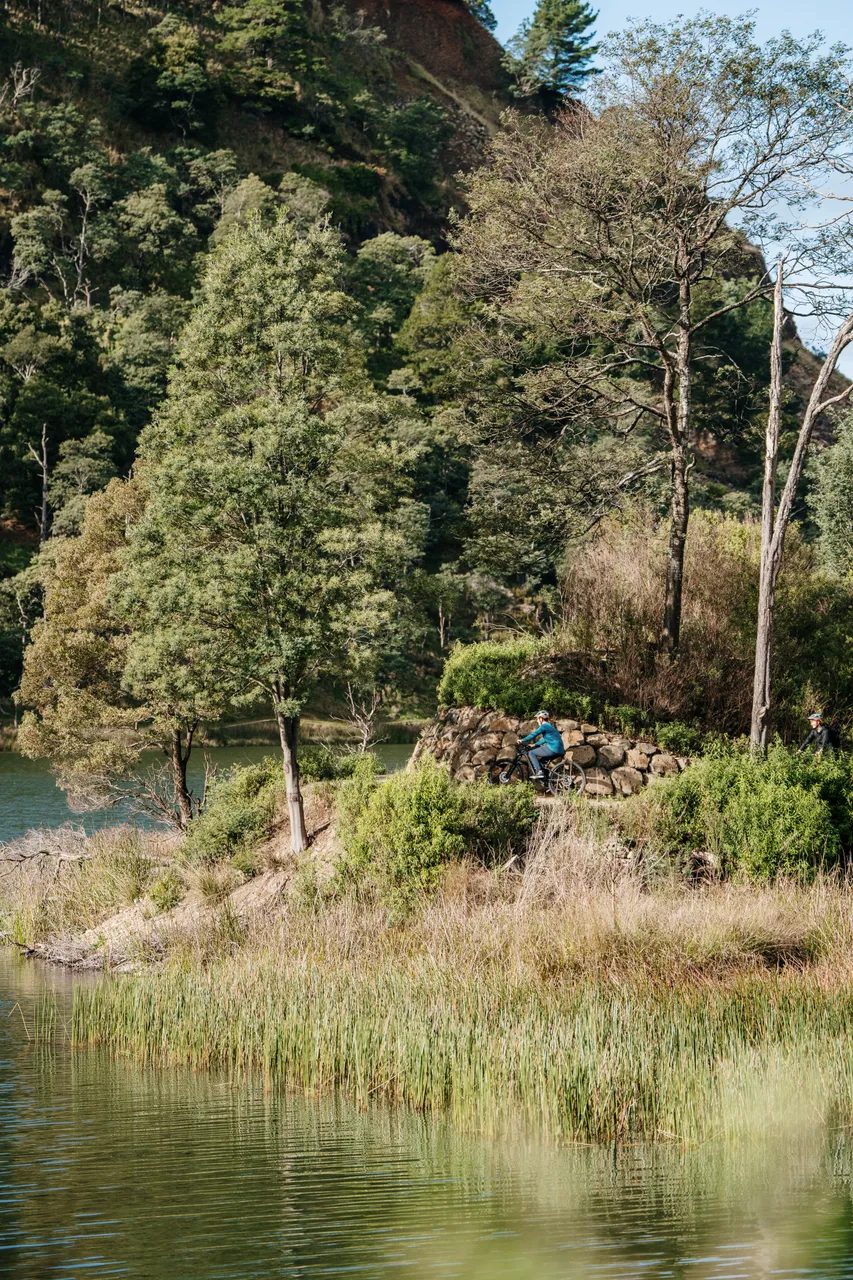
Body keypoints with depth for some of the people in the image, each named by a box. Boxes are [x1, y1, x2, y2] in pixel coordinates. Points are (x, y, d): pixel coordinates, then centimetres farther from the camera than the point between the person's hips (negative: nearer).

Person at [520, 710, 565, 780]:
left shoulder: (544, 726, -6)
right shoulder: (549, 726, 24)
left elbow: (534, 734, -11)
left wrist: (522, 741, -4)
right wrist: (535, 745, 32)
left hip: (553, 749, -10)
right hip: (559, 751, 10)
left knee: (531, 753, -2)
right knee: (540, 761, 24)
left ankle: (539, 772, -13)